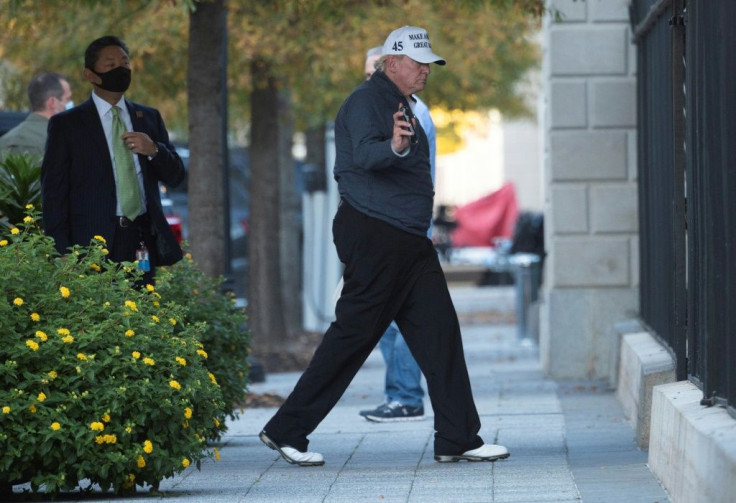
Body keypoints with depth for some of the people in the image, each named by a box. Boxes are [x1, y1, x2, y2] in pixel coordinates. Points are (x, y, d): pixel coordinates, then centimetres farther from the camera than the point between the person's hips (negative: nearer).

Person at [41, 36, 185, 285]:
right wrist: (63, 255, -7)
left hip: (145, 244, 3)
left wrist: (154, 150, -6)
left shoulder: (149, 117, 16)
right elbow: (53, 193, 1)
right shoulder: (66, 124, 4)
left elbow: (175, 176, 16)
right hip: (96, 243, -3)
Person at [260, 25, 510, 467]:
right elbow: (364, 154, -31)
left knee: (440, 331, 4)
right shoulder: (366, 102, -11)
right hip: (373, 235, -10)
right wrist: (393, 147, -49)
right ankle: (286, 431, 0)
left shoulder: (402, 105, 20)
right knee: (353, 333, -8)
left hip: (408, 240, 10)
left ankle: (458, 439, 6)